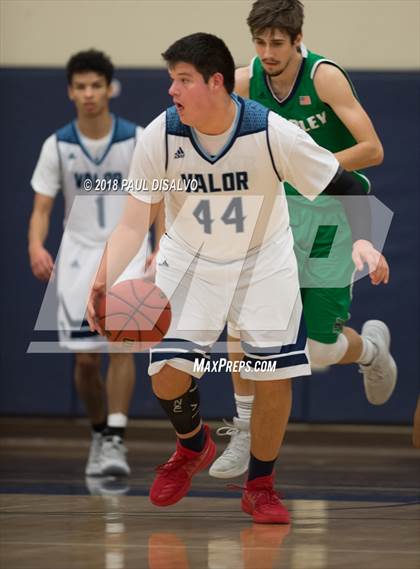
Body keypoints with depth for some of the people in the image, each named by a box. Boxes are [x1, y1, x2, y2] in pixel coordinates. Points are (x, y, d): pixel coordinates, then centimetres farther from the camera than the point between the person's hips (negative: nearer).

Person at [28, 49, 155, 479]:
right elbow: (42, 207, -2)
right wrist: (36, 246, -21)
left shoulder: (137, 139, -6)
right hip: (79, 255, 2)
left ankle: (115, 442, -22)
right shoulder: (57, 145, -2)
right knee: (85, 359, 2)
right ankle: (99, 433, 27)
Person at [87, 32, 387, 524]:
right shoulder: (160, 136, -21)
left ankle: (260, 486, 17)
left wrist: (361, 240, -34)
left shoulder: (273, 133, -25)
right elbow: (134, 221, -17)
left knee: (274, 376, -7)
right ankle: (193, 446, 24)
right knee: (167, 376, -11)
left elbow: (341, 187, -16)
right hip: (189, 262, 1)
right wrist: (103, 280, -31)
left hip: (264, 264, -1)